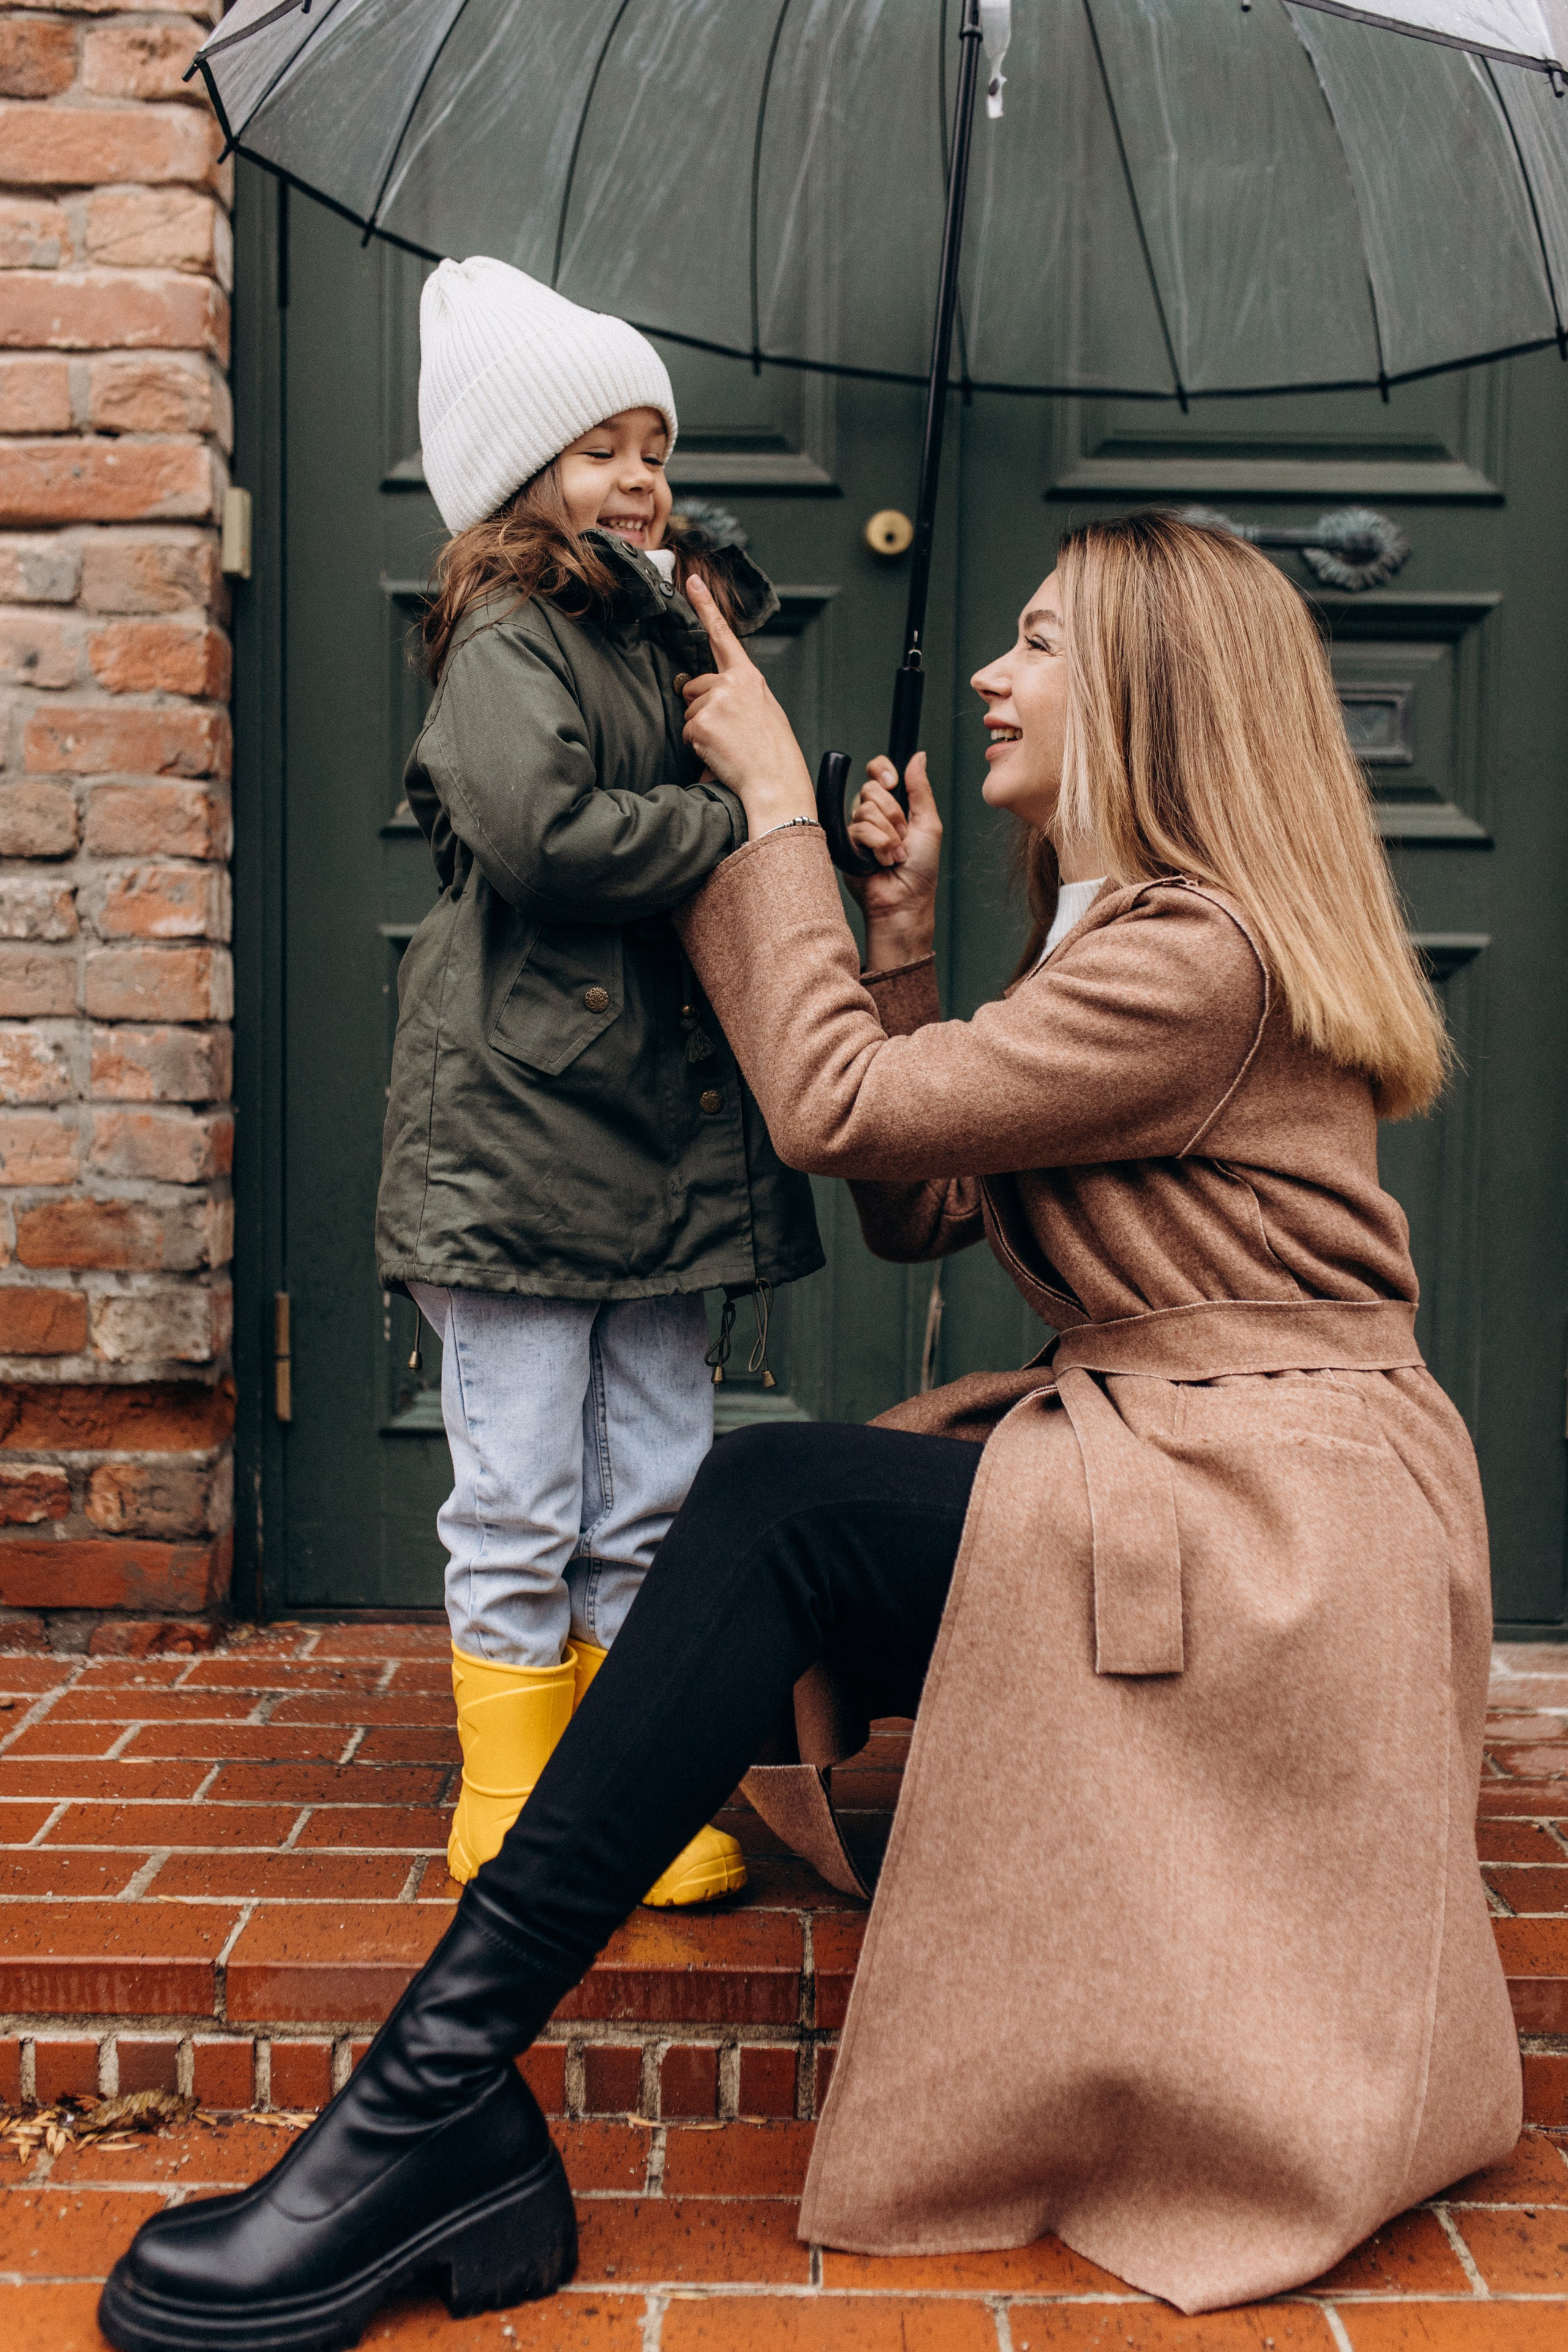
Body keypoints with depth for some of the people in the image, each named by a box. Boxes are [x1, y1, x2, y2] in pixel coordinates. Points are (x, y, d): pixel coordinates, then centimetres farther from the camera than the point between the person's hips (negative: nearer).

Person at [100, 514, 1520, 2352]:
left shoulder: (1204, 958, -16)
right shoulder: (1125, 940, 17)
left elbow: (839, 1108, -19)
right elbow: (919, 1209, 14)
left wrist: (772, 802, -10)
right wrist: (902, 937, 8)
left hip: (1276, 1526, -10)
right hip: (1160, 1465, 11)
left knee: (780, 1499, -24)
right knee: (786, 1504, -4)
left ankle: (442, 2095, -23)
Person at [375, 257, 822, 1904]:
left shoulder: (667, 638, 18)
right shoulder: (509, 643, -7)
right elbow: (542, 829, -23)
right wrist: (736, 821, -14)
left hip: (664, 1129, 8)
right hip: (521, 1130, -7)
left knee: (654, 1498, 12)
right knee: (519, 1511, 2)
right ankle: (512, 1803, 18)